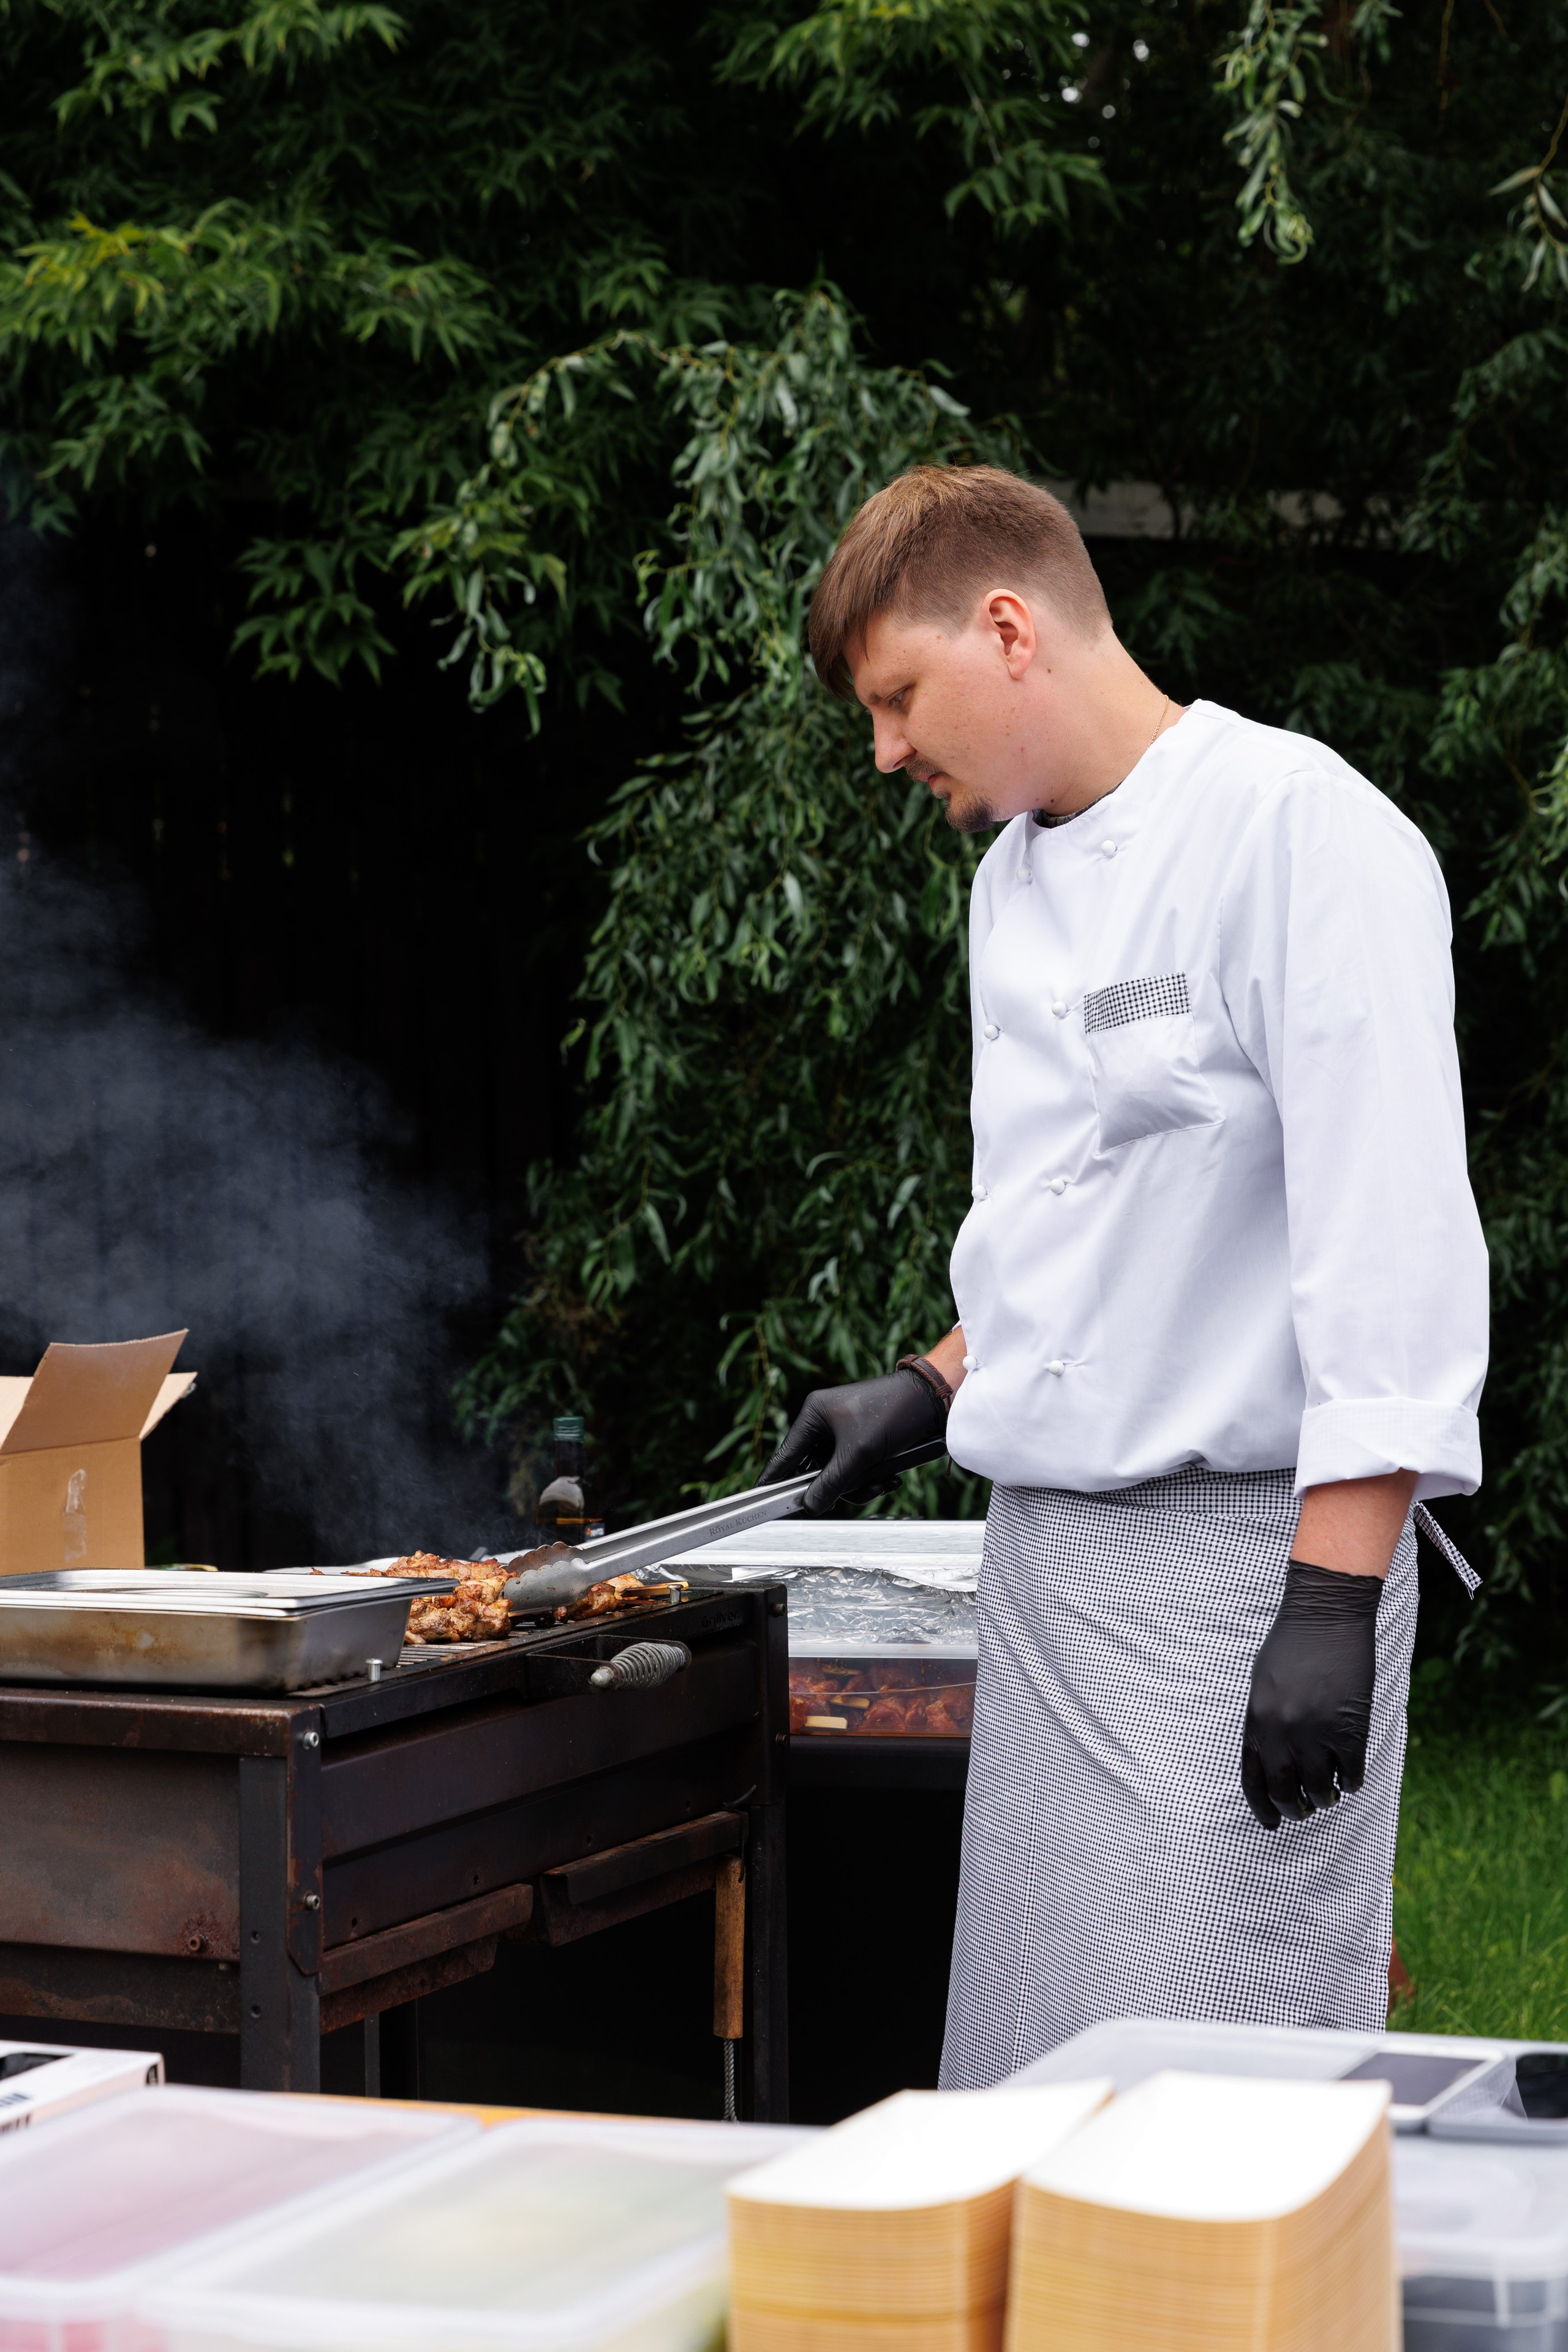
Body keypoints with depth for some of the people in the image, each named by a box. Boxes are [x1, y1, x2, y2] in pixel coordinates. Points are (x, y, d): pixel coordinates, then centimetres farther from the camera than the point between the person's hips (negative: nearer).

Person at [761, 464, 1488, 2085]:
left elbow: (1389, 1236, -18)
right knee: (1026, 2074, 9)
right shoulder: (1015, 881, 16)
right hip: (1049, 1553, 8)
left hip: (1240, 1554, -8)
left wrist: (1332, 1600, -22)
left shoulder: (1295, 828, -12)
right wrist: (938, 1386, 16)